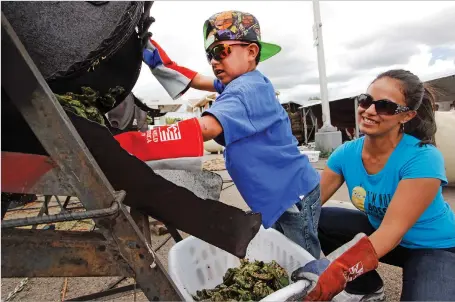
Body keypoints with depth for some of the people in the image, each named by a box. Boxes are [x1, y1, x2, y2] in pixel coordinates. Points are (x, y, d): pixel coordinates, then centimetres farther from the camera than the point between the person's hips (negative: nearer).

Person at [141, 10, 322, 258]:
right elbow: (198, 81, 15)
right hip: (282, 195, 10)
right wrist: (161, 62, 3)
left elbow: (203, 129, -41)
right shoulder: (251, 83, 8)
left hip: (293, 194, -10)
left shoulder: (244, 90, -23)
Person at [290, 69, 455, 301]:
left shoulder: (423, 159, -28)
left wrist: (339, 272, -44)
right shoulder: (346, 153, -13)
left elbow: (393, 229, -33)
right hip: (378, 232, 5)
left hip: (433, 248, -4)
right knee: (314, 221, -14)